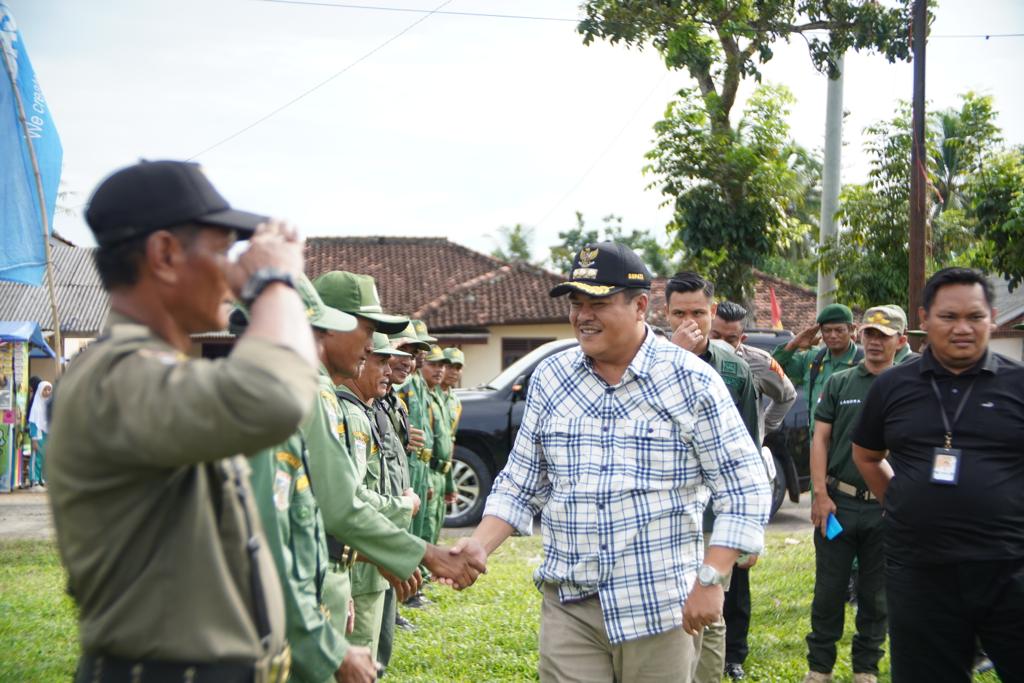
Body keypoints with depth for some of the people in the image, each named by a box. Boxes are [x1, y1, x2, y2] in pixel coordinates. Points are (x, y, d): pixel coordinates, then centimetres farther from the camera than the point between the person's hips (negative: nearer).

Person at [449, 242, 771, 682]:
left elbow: (744, 491, -5)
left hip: (660, 608, -2)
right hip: (568, 606, 3)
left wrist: (711, 580, -13)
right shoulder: (549, 378, 5)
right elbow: (520, 484, 11)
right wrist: (480, 545, -5)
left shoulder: (692, 381, -6)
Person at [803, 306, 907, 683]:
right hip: (838, 503, 0)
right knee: (829, 590, 4)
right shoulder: (839, 383, 5)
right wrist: (820, 494, -4)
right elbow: (820, 439, 4)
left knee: (876, 595, 9)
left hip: (886, 509, 0)